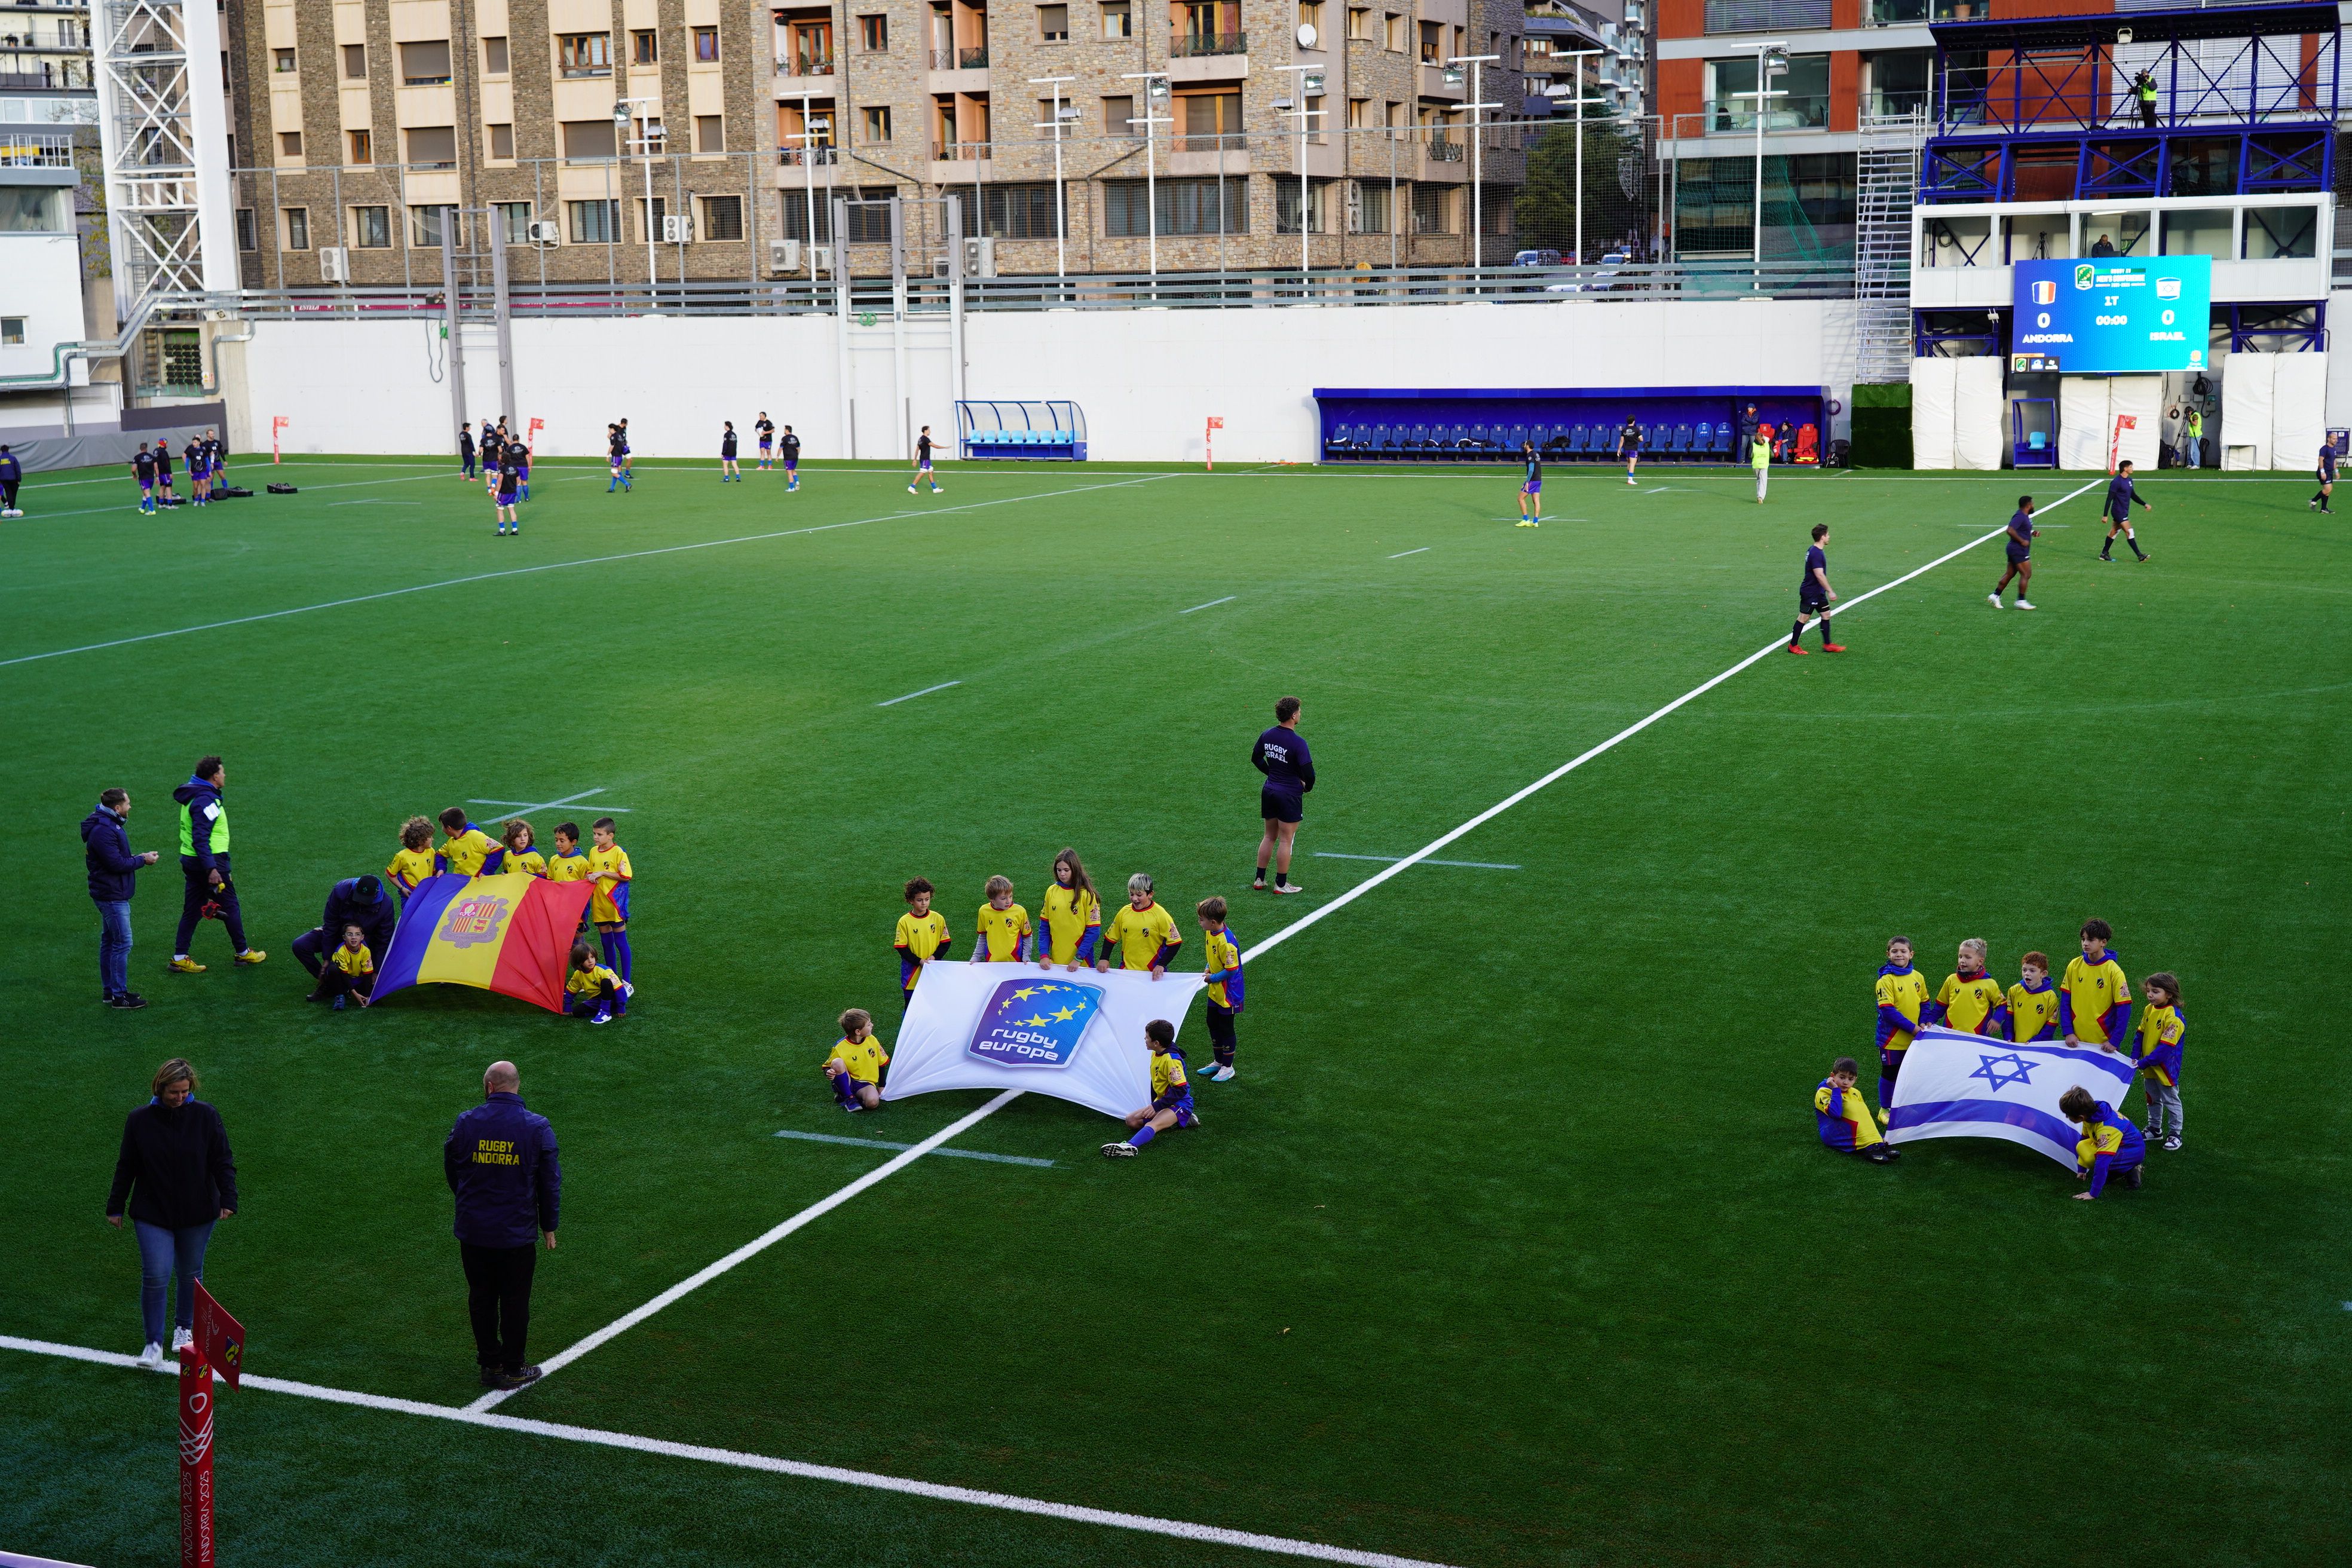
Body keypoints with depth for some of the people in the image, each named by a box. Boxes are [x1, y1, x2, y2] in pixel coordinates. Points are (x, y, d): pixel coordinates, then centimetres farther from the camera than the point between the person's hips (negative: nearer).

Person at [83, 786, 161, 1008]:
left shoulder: (110, 825, 12)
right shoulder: (103, 831, -22)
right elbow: (117, 864, -24)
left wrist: (137, 857, 3)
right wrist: (142, 860, -12)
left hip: (111, 894, 11)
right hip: (112, 896, -11)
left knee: (109, 941, 16)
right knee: (122, 943, -7)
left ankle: (109, 991, 25)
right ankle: (119, 996, -2)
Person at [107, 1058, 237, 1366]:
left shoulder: (206, 1116, -7)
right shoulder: (139, 1120, -6)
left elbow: (223, 1162, -3)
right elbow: (126, 1167, 3)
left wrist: (228, 1198, -13)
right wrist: (116, 1207, 5)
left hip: (197, 1214, 1)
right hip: (152, 1214, -1)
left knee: (190, 1274, 14)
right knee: (155, 1276, -10)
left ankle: (185, 1328, 36)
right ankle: (154, 1344, 1)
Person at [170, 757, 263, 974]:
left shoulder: (193, 795, 11)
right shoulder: (206, 800, -21)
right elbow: (200, 839, -27)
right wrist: (212, 869, -30)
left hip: (190, 860, 10)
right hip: (211, 860, -10)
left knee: (191, 909, 12)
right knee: (230, 906, 5)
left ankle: (179, 957, 11)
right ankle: (243, 953, 16)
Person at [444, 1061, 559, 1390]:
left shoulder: (466, 1123, -6)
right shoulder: (537, 1127, -9)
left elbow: (450, 1170, 8)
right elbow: (550, 1182, -4)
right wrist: (549, 1227, 7)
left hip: (473, 1231, 2)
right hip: (518, 1234, -2)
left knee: (481, 1297, 15)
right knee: (515, 1300, 8)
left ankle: (490, 1363, 23)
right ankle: (512, 1369, 16)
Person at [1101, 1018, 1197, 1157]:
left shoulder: (1172, 1060, -22)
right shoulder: (1156, 1054, 8)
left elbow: (1180, 1090, -25)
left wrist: (1156, 1107, -27)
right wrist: (1153, 1105, 17)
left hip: (1179, 1104, -10)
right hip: (1162, 1102, 10)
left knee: (1152, 1125, -35)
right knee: (1131, 1120, 0)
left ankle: (1130, 1146, -62)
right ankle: (1173, 1120, -3)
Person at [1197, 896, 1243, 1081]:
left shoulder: (1226, 942, -31)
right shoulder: (1210, 933, -3)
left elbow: (1232, 970, -26)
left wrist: (1211, 978, -16)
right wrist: (1207, 970, -2)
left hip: (1228, 994, -9)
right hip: (1215, 992, 9)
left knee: (1226, 1029, 6)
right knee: (1213, 1025, 20)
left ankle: (1228, 1067, 22)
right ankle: (1219, 1062, 37)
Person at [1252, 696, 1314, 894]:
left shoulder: (1267, 735, 0)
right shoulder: (1297, 742, -21)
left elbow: (1256, 758, 15)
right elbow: (1308, 773, -23)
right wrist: (1307, 787, -3)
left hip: (1269, 791, 7)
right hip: (1290, 795, -7)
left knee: (1269, 836, 18)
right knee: (1286, 840, 4)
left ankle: (1259, 880, 22)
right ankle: (1281, 884, 12)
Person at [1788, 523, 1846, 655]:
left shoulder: (1812, 549, 8)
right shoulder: (1817, 554, -24)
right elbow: (1820, 575, -27)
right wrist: (1830, 591, -22)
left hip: (1818, 592, 10)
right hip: (1810, 593, -10)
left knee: (1826, 614, 11)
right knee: (1804, 618, 0)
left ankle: (1827, 645, 16)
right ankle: (1793, 646, 10)